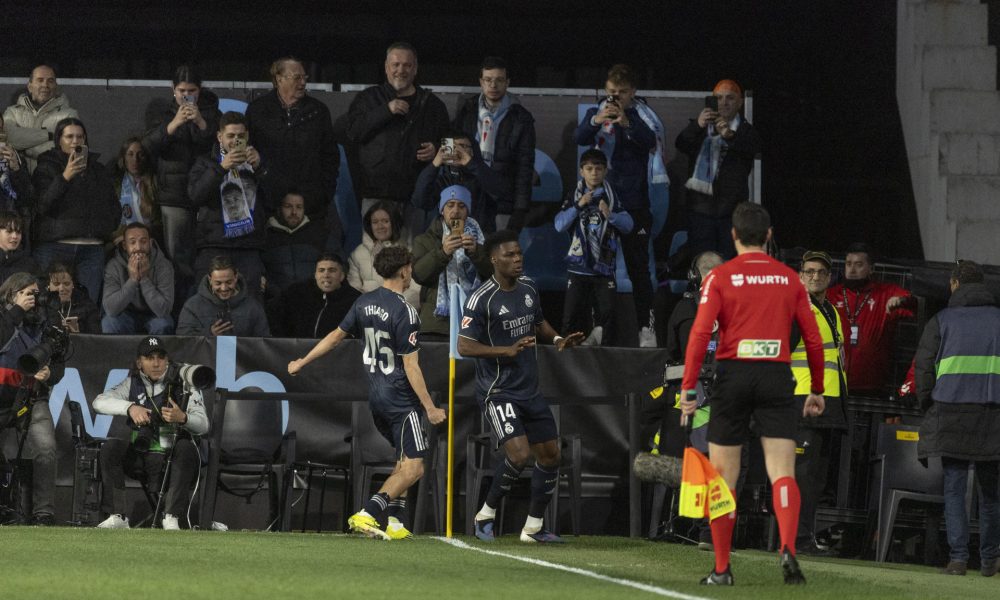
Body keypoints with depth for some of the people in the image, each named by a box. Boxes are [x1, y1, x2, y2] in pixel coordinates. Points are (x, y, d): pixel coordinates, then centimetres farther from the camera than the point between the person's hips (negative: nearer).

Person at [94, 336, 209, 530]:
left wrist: (183, 418, -35)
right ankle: (118, 516, -20)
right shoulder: (133, 383, 5)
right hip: (141, 459, 2)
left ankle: (172, 518, -33)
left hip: (173, 460, -2)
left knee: (186, 447, -33)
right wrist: (130, 407, -26)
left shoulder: (183, 384, -2)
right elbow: (99, 402, -9)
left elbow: (203, 426, -11)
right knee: (110, 447, -21)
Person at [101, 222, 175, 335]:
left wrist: (144, 278, -34)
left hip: (153, 316, 0)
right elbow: (110, 309, -27)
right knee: (108, 323, -31)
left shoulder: (164, 266, -19)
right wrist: (132, 279, -34)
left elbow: (163, 310, -27)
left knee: (162, 325, -33)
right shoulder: (114, 266, -17)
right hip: (126, 316, 0)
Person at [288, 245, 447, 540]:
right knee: (413, 468, -7)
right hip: (400, 398, -8)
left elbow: (336, 335, 13)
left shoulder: (364, 302, 5)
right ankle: (367, 514, -18)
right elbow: (410, 366, -18)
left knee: (404, 460, 21)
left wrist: (301, 362, 27)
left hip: (374, 393, 8)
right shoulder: (404, 311, -17)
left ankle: (393, 522, 13)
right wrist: (430, 408, -14)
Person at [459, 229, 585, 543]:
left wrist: (557, 340, 3)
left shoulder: (529, 288, 7)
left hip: (530, 390, 8)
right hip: (498, 392, -8)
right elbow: (464, 346, -17)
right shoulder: (482, 299, -15)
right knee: (518, 455, -21)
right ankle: (486, 515, 1)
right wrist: (507, 350, -28)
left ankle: (533, 527, 21)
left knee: (550, 455, 7)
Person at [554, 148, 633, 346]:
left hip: (604, 265, 1)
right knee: (572, 316, -4)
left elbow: (628, 224, -4)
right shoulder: (574, 195, 4)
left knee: (606, 313, -2)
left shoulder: (612, 195, 5)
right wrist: (578, 206, -18)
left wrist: (610, 215, -23)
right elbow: (559, 225, -7)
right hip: (579, 265, -1)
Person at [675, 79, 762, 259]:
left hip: (732, 209, 0)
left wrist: (730, 136, -37)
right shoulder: (700, 127, 11)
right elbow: (681, 144, -9)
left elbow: (753, 148, -15)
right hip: (701, 207, 0)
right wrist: (697, 126, -30)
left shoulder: (745, 131, 8)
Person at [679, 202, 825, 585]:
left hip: (733, 375, -1)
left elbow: (700, 334, -9)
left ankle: (722, 568, 9)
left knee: (723, 479, 7)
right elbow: (813, 339, 9)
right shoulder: (788, 279, 9)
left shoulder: (720, 277, 0)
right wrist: (817, 390, 19)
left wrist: (688, 388, -7)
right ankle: (788, 548, -28)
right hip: (777, 378, 1)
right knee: (782, 473, -4)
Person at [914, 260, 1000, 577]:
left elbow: (923, 367, 2)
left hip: (952, 414, -1)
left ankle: (958, 557, -7)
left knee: (954, 488, 0)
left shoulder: (941, 321, 3)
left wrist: (929, 407, 13)